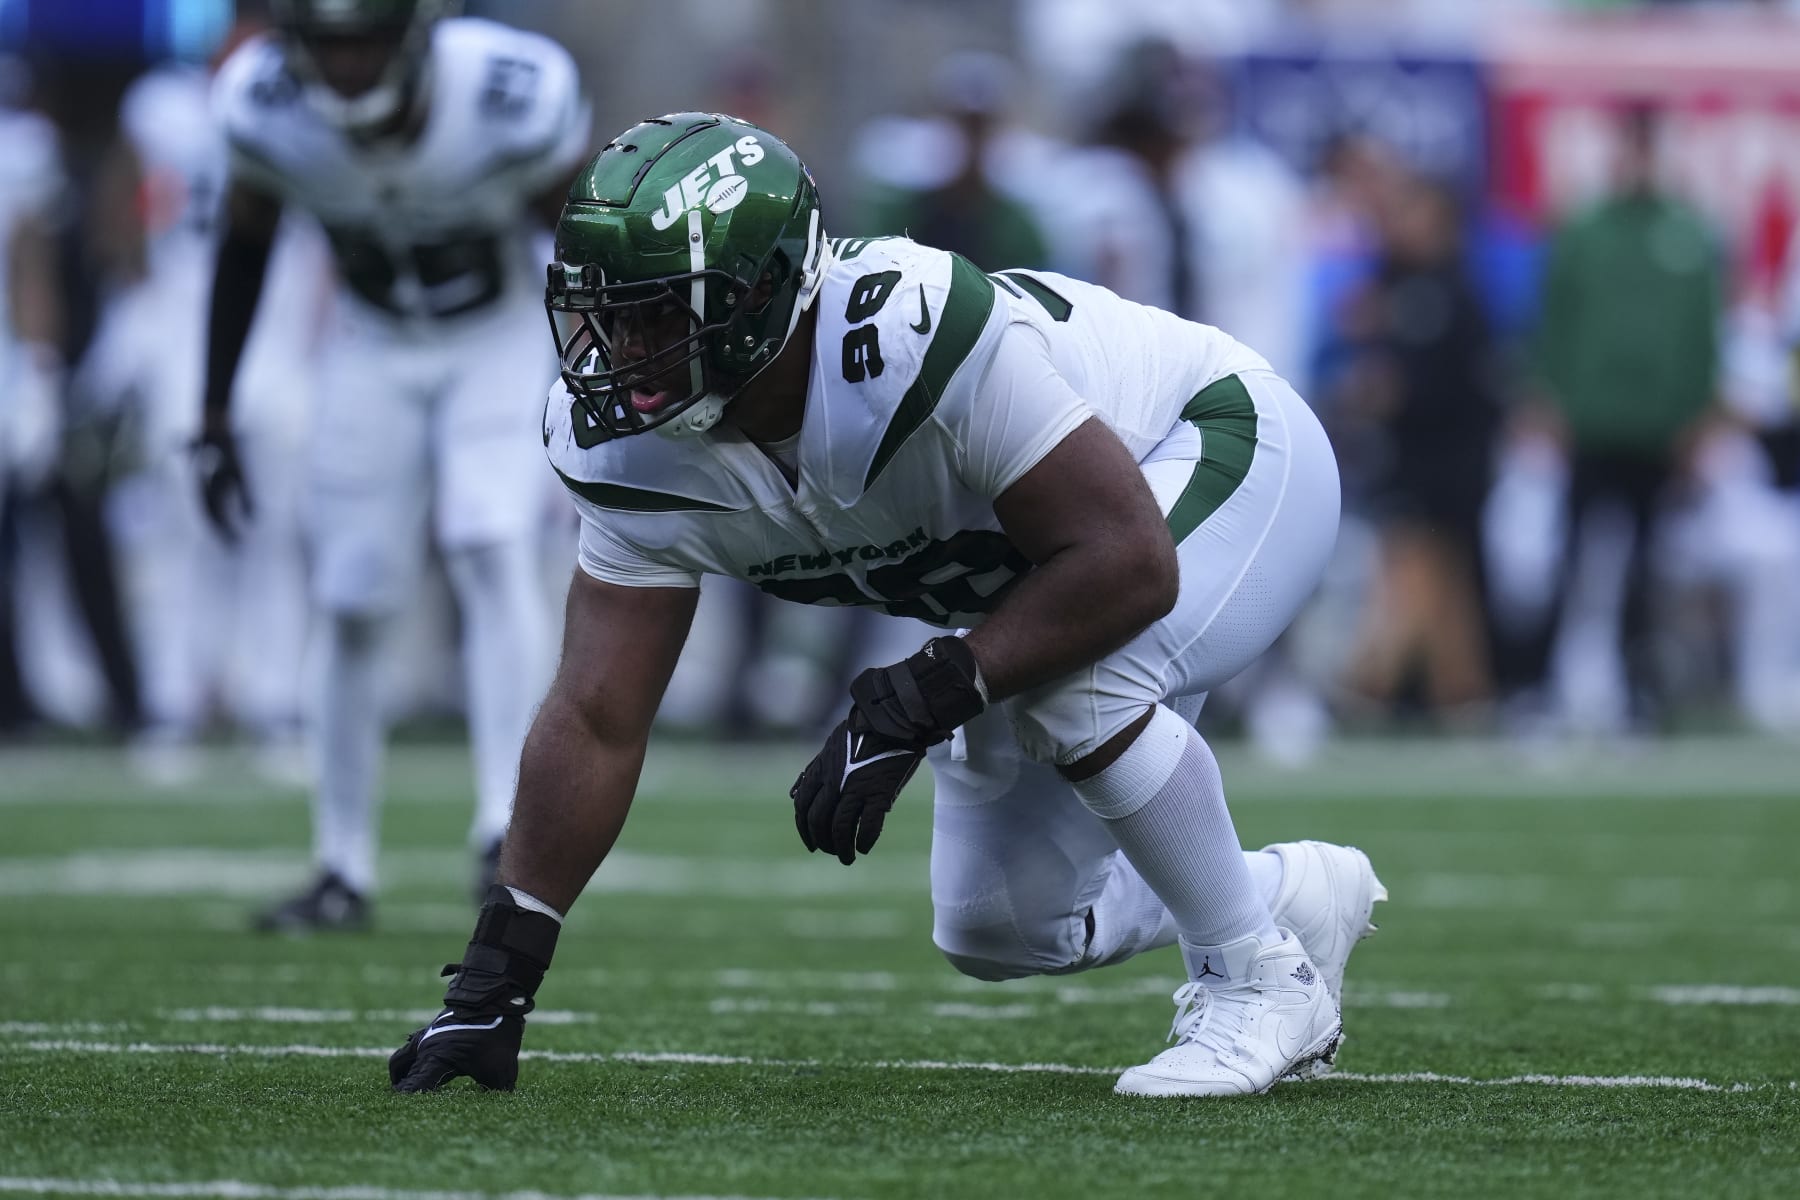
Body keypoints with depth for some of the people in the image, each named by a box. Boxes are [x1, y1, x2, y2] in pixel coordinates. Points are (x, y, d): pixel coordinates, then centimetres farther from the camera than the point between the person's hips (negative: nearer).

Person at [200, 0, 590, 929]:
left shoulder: (514, 97, -30)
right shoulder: (270, 107, -23)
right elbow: (243, 250, -2)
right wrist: (214, 417, 1)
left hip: (499, 341, -2)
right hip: (373, 352, 2)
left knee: (494, 552, -23)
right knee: (350, 607, -1)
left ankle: (507, 829, -23)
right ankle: (344, 871, 12)